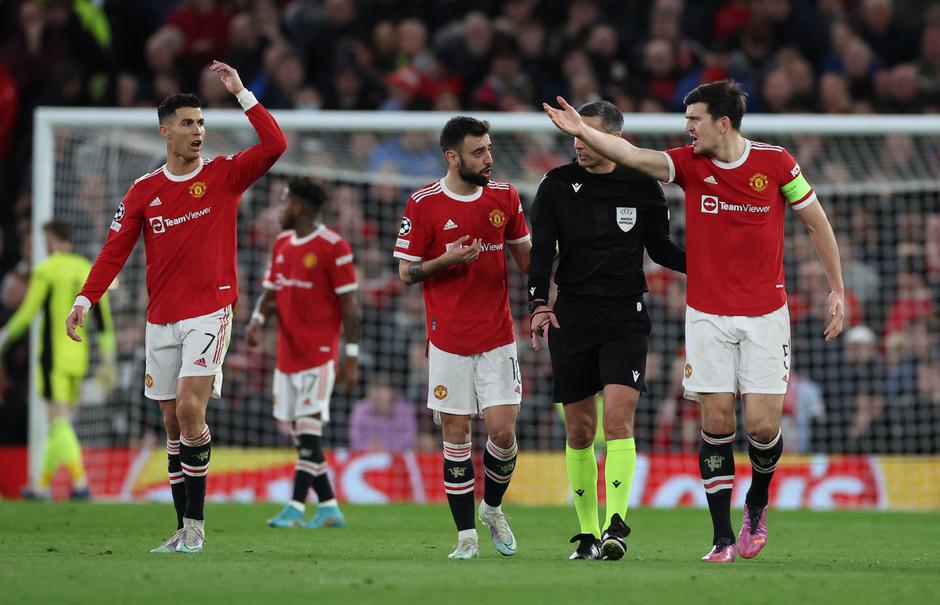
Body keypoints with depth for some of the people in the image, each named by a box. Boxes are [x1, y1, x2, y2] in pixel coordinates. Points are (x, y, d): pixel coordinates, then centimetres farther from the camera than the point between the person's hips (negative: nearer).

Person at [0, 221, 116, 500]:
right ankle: (44, 484, 20)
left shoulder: (46, 270, -8)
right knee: (60, 424, 14)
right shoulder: (88, 270, 9)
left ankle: (81, 483, -22)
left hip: (54, 353, -6)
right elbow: (104, 318, 8)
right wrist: (108, 360, 11)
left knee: (59, 422, -9)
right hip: (78, 355, 6)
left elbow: (27, 313, -8)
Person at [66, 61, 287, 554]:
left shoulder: (224, 175, 0)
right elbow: (115, 251, 6)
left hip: (209, 314, -4)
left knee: (190, 409, -18)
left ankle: (195, 523, -11)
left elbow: (275, 145, -13)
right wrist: (85, 300, -5)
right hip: (161, 321, 4)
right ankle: (185, 530, 10)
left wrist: (241, 93, -14)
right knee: (173, 423, 5)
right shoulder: (143, 192, 7)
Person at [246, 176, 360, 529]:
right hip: (287, 352, 8)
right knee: (297, 432, 8)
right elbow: (271, 292, 18)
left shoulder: (333, 247, -10)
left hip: (319, 352, -8)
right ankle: (328, 507, 14)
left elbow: (349, 305, -9)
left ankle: (295, 508, -14)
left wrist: (351, 358, -12)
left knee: (308, 430, -12)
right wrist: (257, 319, -4)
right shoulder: (282, 245, 13)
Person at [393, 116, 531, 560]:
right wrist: (447, 260, -18)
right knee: (456, 435, 0)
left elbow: (526, 257, 15)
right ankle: (465, 534, 8)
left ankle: (493, 508, 21)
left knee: (503, 430, -5)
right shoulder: (423, 204, -5)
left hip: (497, 337, 2)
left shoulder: (505, 197, 5)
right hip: (448, 342, -2)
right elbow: (406, 272, -1)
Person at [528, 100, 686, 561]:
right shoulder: (558, 185, 2)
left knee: (618, 418, -17)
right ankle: (587, 532, 15)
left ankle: (615, 526, -20)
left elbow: (660, 249, 13)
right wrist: (539, 304, -17)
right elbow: (541, 250, -3)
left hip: (625, 317, -1)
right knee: (579, 431, 4)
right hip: (572, 316, 1)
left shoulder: (642, 187, 2)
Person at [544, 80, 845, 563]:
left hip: (765, 314, -1)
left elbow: (816, 221, 5)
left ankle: (757, 504, 24)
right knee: (716, 421, -4)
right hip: (708, 317, 1)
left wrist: (837, 289, 6)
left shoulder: (775, 162, -5)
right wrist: (582, 132, -35)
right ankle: (723, 538, 3)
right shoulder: (688, 163, -2)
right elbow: (630, 156, -18)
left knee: (763, 424, -7)